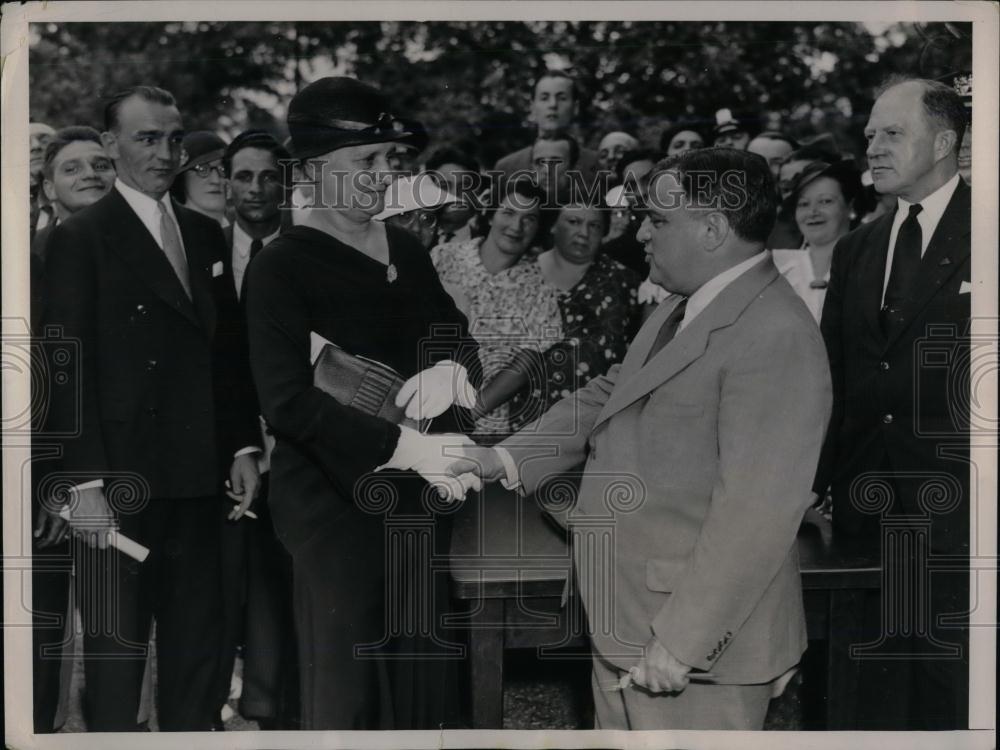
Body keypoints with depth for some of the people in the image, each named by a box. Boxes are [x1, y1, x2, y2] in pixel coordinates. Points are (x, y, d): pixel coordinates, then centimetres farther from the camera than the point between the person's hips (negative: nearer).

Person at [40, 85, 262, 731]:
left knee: (197, 641, 11)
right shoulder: (81, 238, -4)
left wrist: (244, 444, 6)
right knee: (117, 644, 4)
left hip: (198, 478, 5)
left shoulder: (206, 234, 13)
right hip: (122, 481, -5)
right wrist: (85, 483, -15)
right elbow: (70, 368, -9)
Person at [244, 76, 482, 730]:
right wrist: (409, 447, -23)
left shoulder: (406, 250, 10)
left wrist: (451, 367, -7)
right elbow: (288, 401, -18)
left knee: (423, 673, 9)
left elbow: (456, 333, 18)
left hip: (417, 497, 6)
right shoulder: (283, 266, -10)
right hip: (337, 501, -6)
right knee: (349, 685, 3)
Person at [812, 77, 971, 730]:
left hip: (954, 511, -5)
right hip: (868, 507, 5)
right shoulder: (856, 250, 13)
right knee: (878, 692, 11)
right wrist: (814, 487, 8)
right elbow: (833, 380, 13)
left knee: (950, 688, 3)